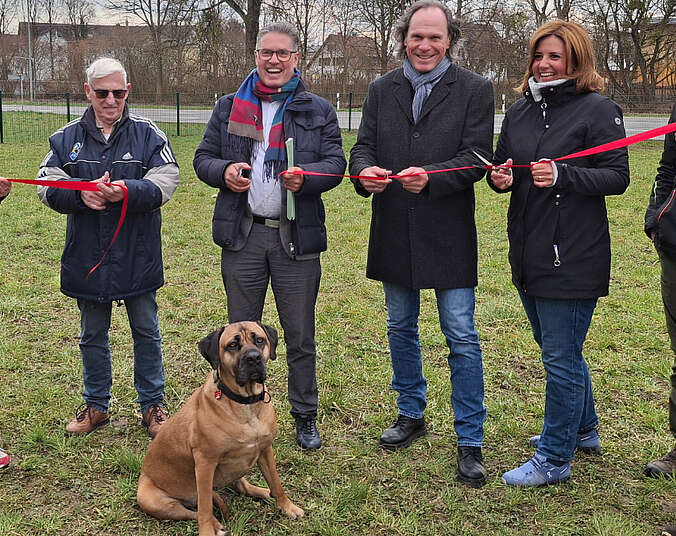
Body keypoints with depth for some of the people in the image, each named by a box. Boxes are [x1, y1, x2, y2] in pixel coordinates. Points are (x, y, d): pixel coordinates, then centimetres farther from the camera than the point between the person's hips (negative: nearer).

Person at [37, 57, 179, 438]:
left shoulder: (148, 134, -3)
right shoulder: (67, 138, 2)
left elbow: (166, 180, -13)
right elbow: (47, 186, -4)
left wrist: (127, 191, -31)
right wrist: (81, 193, -24)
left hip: (138, 257, -2)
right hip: (87, 257, 2)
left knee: (146, 332, 10)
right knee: (93, 335, 15)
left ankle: (153, 405, 25)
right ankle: (96, 406, 31)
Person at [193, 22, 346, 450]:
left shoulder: (319, 111, 6)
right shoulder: (230, 107, 11)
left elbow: (336, 163, -1)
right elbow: (203, 158, 12)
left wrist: (306, 176, -22)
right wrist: (224, 171, -11)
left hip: (297, 238, -1)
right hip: (242, 236, 2)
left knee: (301, 335, 6)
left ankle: (306, 418, 22)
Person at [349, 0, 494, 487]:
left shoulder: (475, 90, -3)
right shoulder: (382, 90, 9)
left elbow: (478, 155, -10)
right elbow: (363, 146, 7)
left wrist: (430, 176, -27)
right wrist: (365, 171, -17)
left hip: (449, 235, -4)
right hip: (394, 233, 5)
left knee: (461, 337, -2)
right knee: (401, 328, 16)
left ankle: (470, 442, 10)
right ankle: (412, 416, 35)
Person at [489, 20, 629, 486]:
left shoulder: (598, 110, -8)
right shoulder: (520, 112, 11)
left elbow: (618, 177, -11)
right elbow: (503, 170, 18)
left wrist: (561, 175, -25)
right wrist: (501, 178, -6)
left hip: (574, 257, -7)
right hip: (528, 254, 8)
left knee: (561, 357, 0)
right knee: (557, 349, 21)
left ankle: (553, 460, 14)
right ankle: (583, 430, 42)